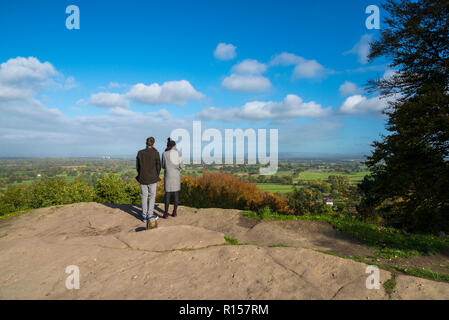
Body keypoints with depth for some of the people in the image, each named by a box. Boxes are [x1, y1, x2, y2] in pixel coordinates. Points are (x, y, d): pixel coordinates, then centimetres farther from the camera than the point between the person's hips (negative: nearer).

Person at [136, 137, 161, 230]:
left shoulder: (140, 153, -2)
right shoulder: (155, 153, -10)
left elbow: (137, 166, 3)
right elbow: (158, 166, -6)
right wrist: (157, 177, 8)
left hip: (142, 178, 3)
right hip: (152, 178, -3)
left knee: (144, 196, 10)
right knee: (152, 196, 10)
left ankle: (144, 216, 14)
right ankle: (150, 215, 10)